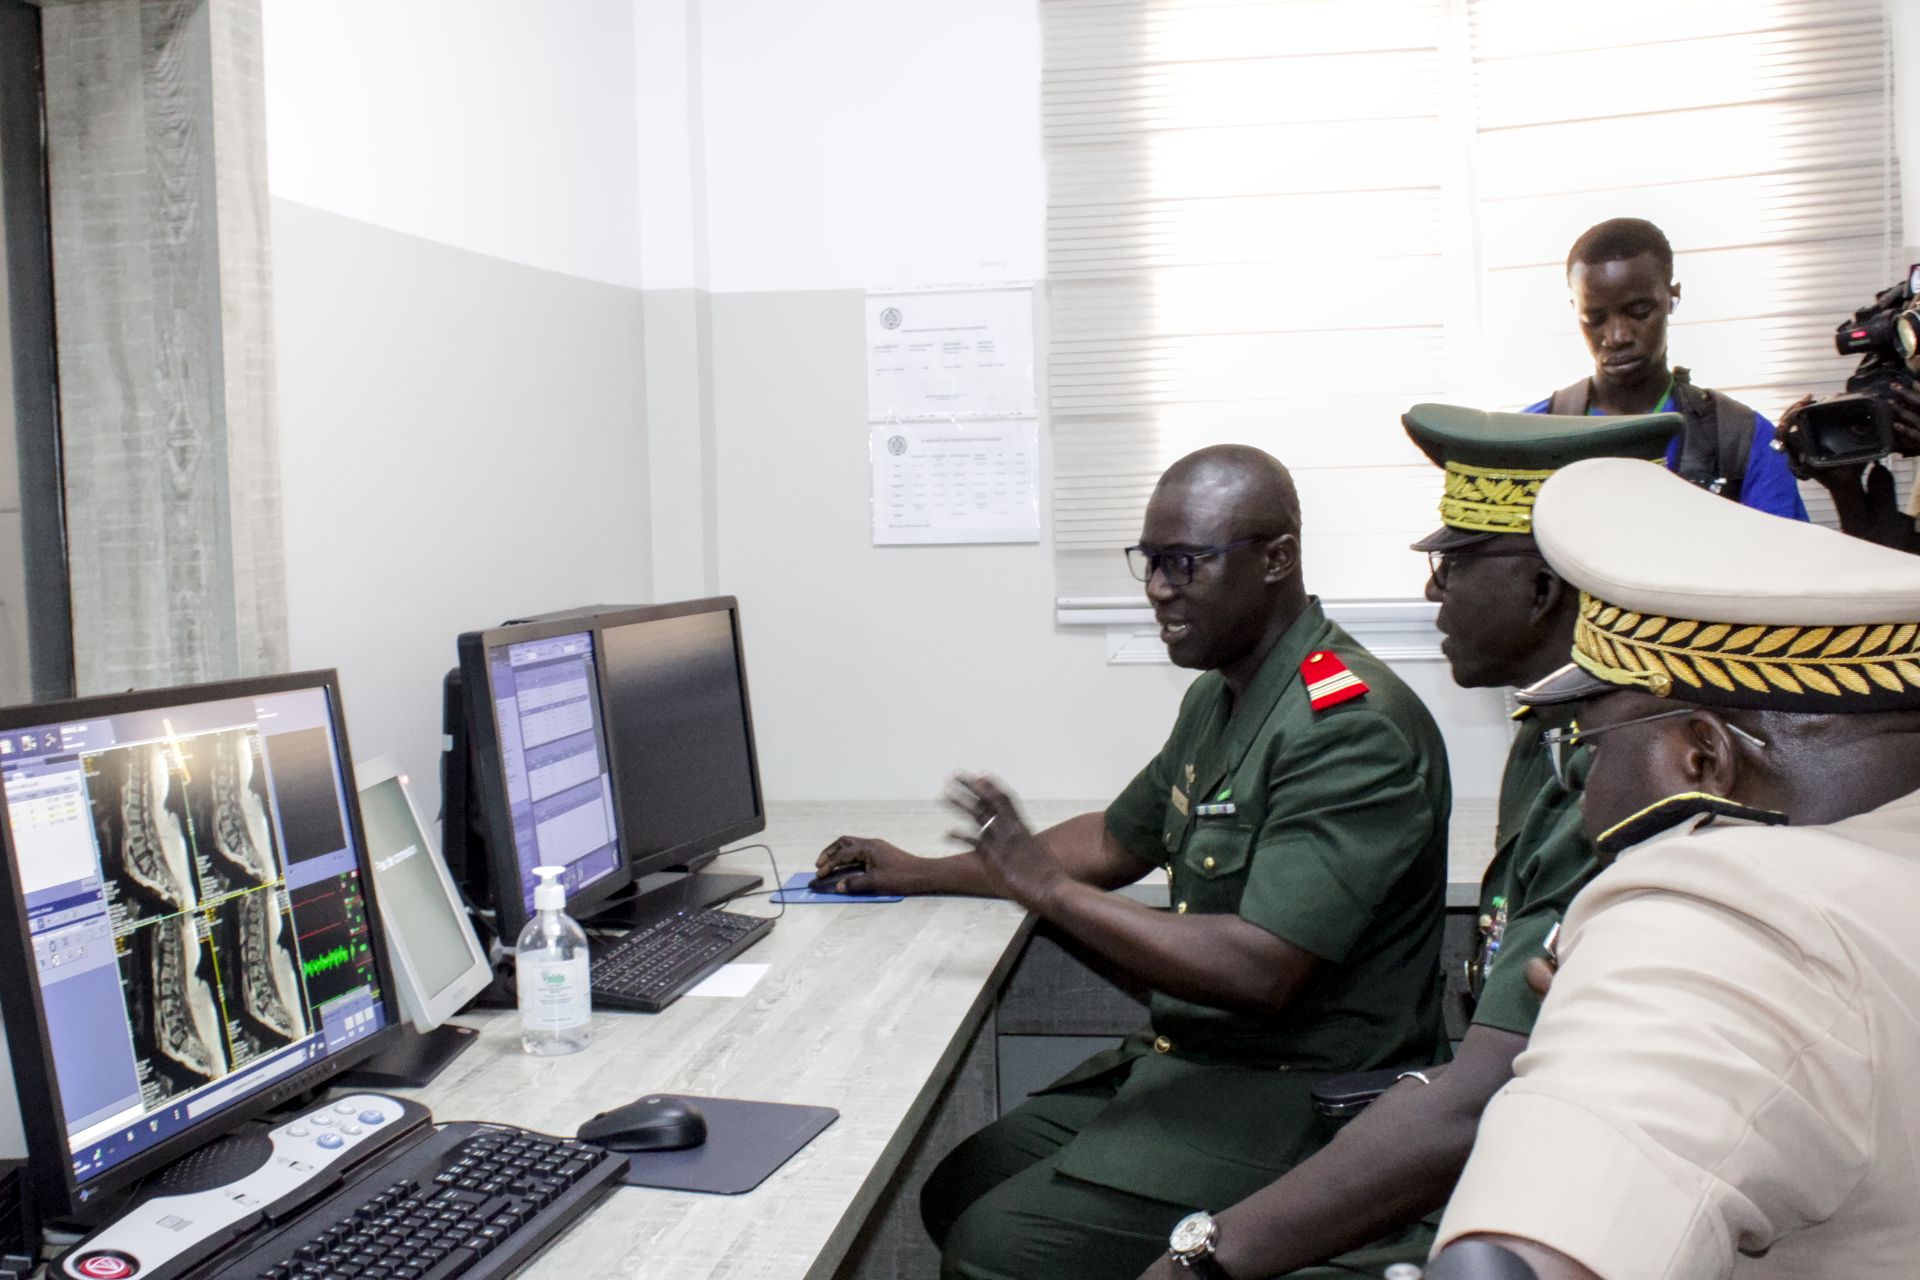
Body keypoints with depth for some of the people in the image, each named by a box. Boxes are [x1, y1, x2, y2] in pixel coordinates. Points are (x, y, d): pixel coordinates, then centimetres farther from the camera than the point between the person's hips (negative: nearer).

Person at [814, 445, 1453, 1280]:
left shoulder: (1350, 726, -21)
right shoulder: (1218, 697, 10)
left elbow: (1261, 970, -28)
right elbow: (1118, 842, 23)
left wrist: (1045, 886, -24)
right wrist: (924, 875, 20)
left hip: (1296, 1096, -9)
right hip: (1182, 1057, 9)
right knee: (955, 1193, 6)